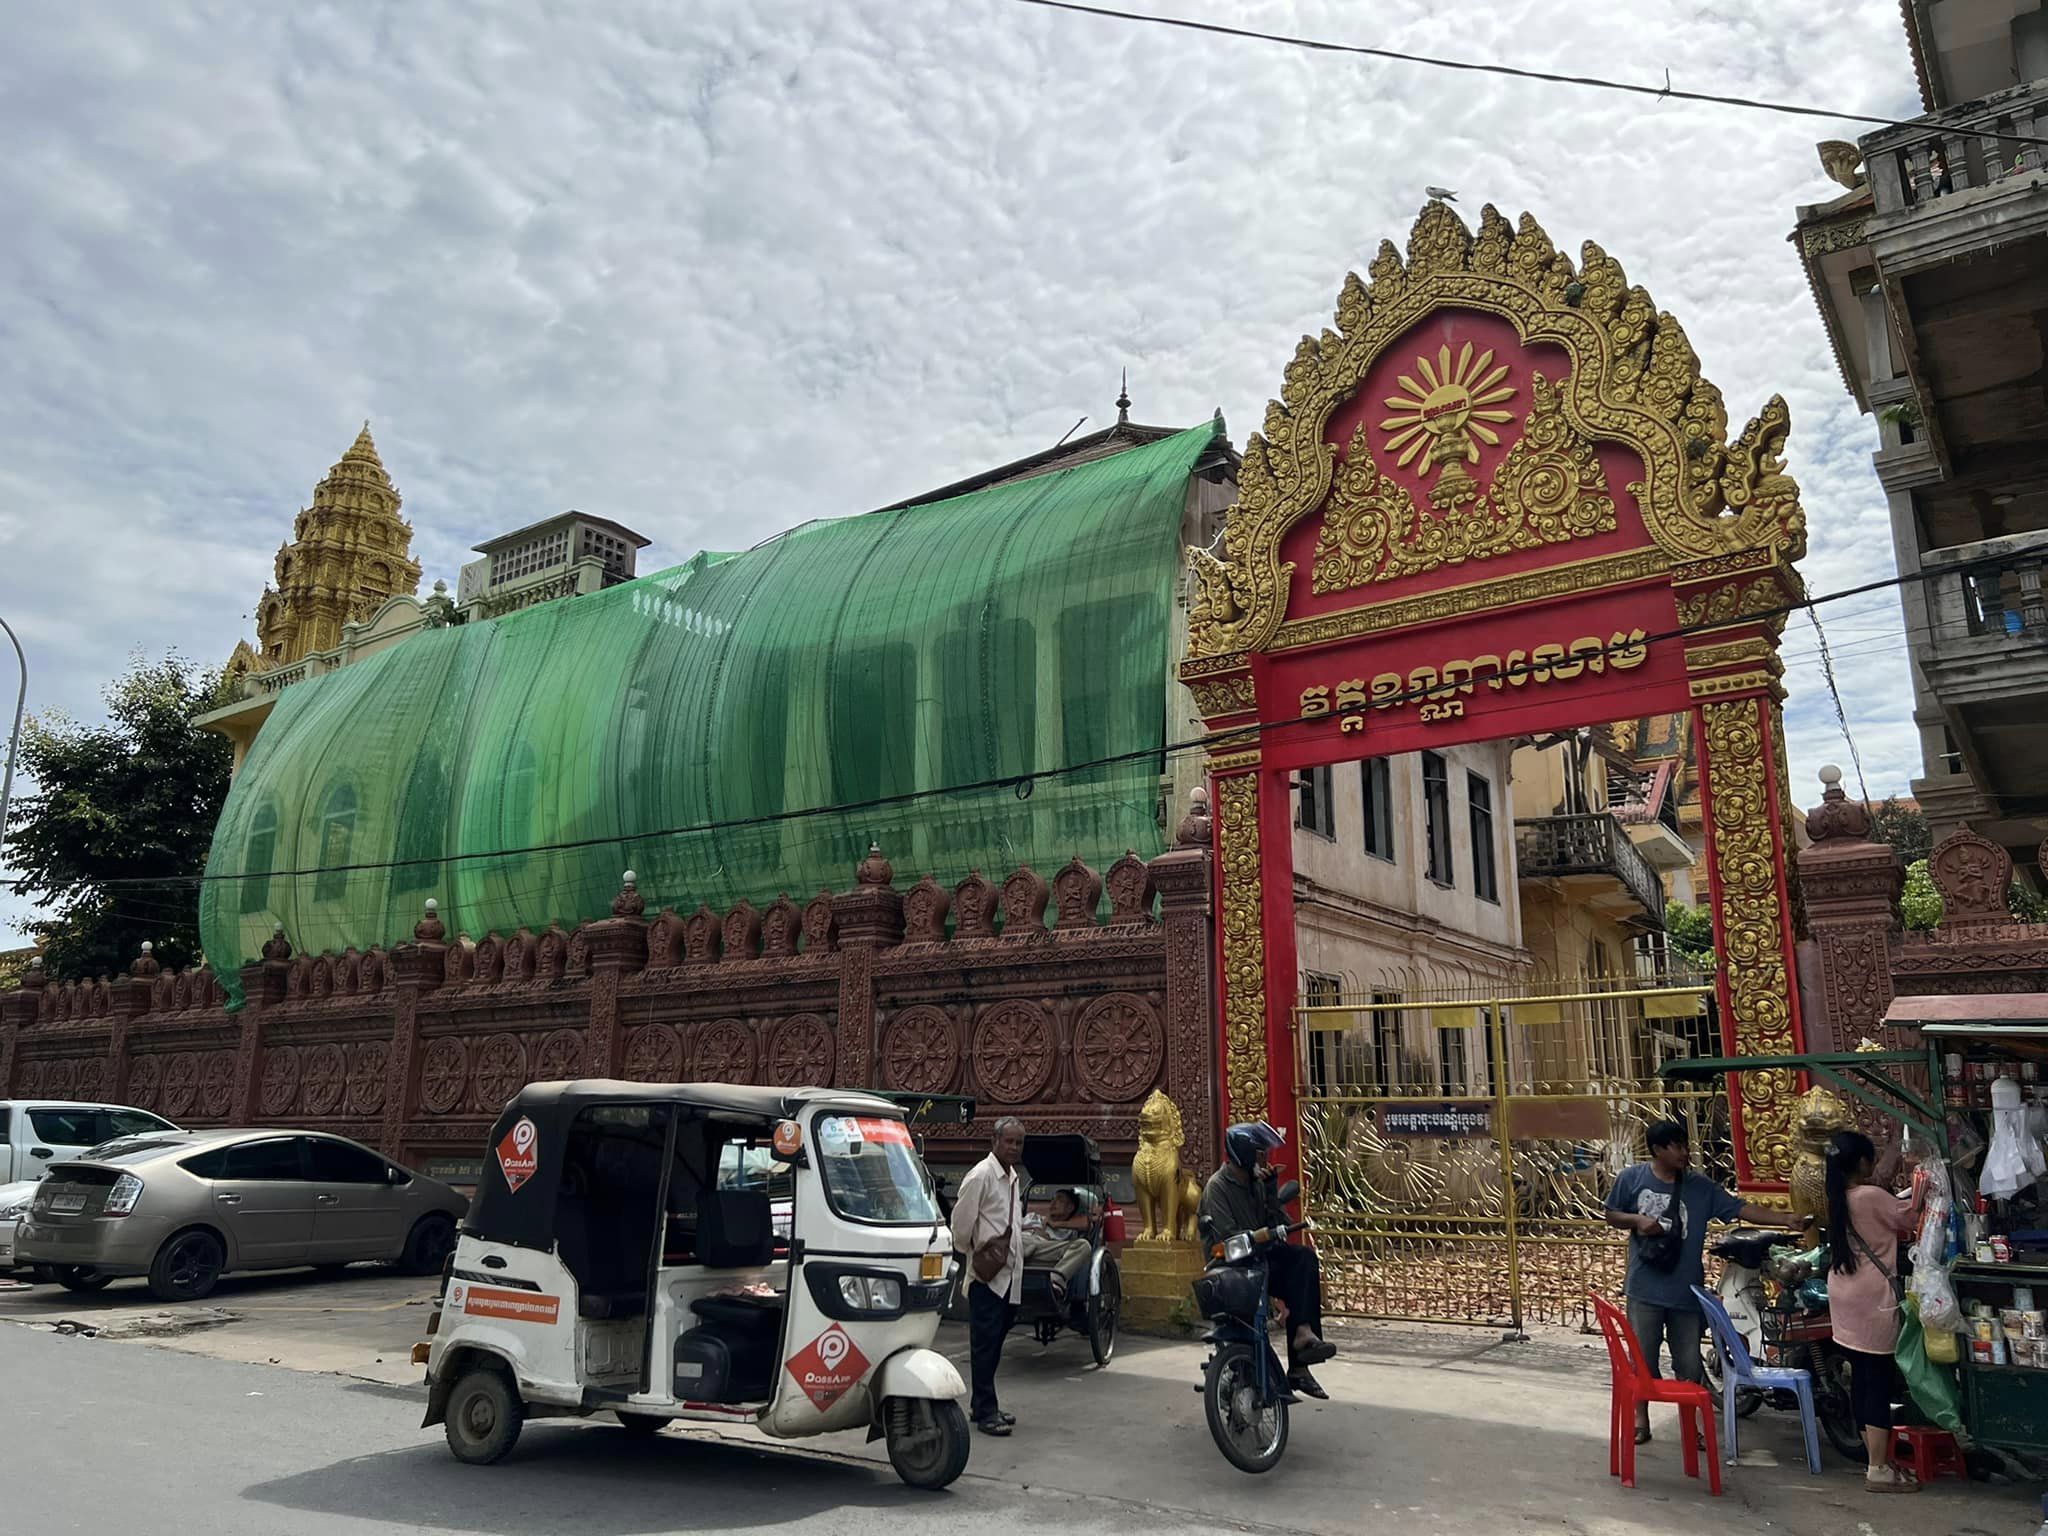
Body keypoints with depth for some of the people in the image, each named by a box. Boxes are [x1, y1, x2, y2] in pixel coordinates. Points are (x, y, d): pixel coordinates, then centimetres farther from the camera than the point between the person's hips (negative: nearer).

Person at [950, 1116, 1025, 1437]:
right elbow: (961, 1222, -13)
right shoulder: (981, 1175, -15)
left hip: (1010, 1275, 8)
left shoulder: (1013, 1178, 13)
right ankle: (985, 1412, 3)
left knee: (994, 1342, 15)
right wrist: (973, 1253, -1)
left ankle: (982, 1405, 25)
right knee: (985, 1344, -3)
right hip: (987, 1276, -8)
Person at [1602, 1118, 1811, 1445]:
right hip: (1645, 1287, -1)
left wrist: (1786, 1219, -13)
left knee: (1689, 1362, 9)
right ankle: (1640, 1420, 23)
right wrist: (1637, 1220, -14)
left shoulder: (1701, 1187, 0)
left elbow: (1741, 1209, -4)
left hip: (1687, 1289, 1)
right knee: (1643, 1357, 7)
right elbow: (1611, 1215, 6)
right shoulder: (1632, 1178, -3)